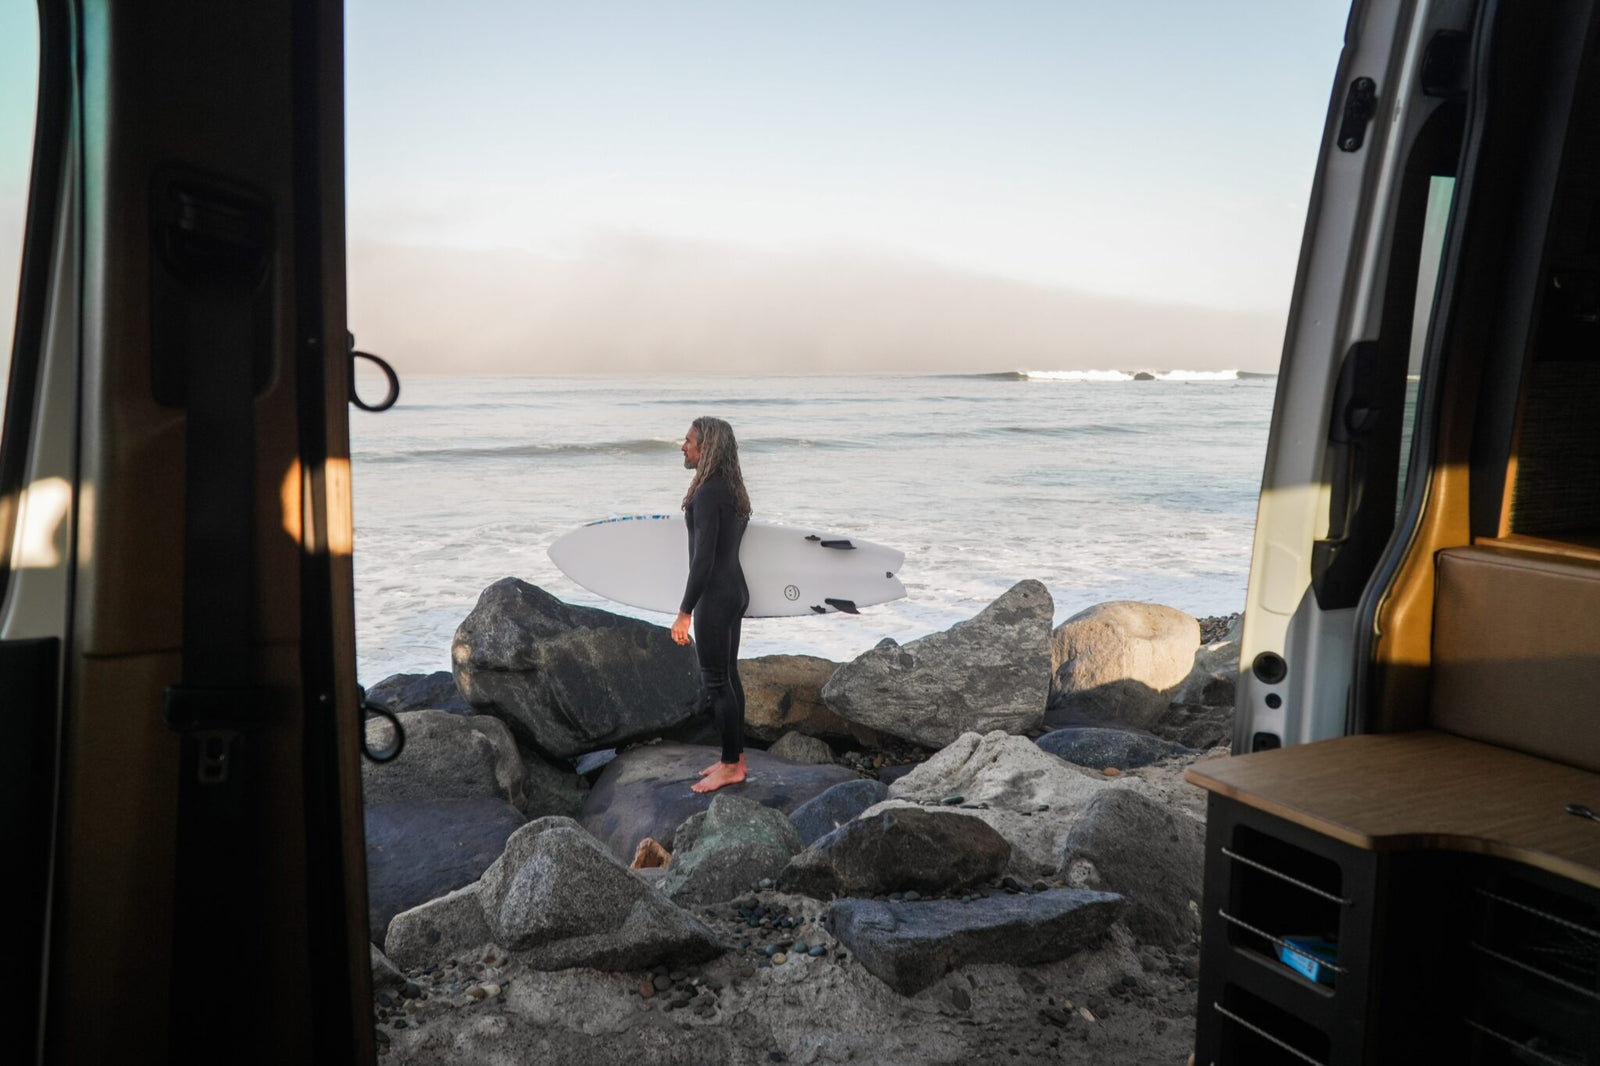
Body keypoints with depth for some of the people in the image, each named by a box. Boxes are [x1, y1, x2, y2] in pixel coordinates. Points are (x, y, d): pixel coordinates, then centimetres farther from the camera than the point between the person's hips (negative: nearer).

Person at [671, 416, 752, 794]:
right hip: (736, 590, 10)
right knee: (728, 676, 16)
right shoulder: (732, 490, 10)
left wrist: (685, 612, -20)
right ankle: (736, 757, 25)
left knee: (715, 681, -1)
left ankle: (731, 766, 8)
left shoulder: (708, 493, -19)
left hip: (715, 596, -10)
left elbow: (703, 558, -22)